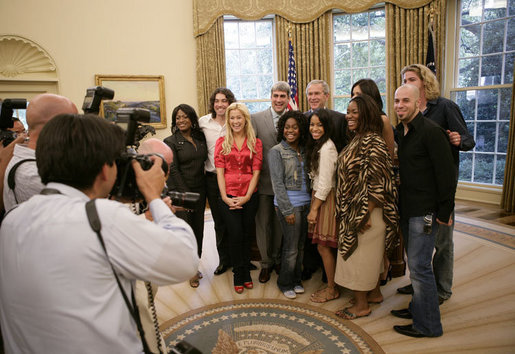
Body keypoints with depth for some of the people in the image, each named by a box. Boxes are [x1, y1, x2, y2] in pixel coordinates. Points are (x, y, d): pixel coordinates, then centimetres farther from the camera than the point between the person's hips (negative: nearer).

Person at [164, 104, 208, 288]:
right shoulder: (170, 141, -3)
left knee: (198, 228, 8)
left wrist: (200, 194, 5)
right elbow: (173, 170, -8)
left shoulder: (200, 137, 9)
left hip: (200, 190, 4)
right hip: (180, 191, -4)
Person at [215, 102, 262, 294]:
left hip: (249, 196, 1)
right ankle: (239, 274, 16)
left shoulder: (255, 143, 5)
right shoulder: (222, 142, 6)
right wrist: (224, 197, -9)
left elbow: (256, 172, 0)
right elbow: (220, 171, 1)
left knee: (246, 235, 9)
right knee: (236, 235, -3)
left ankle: (245, 273, 27)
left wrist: (247, 197, -9)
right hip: (228, 196, -1)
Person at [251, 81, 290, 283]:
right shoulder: (256, 118, -2)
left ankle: (277, 259, 33)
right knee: (263, 223, 9)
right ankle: (266, 263, 26)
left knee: (280, 223, 14)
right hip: (264, 181, -1)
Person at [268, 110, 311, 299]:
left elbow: (308, 178, 15)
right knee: (291, 248, 1)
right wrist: (287, 210, -13)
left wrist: (311, 202, 6)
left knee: (301, 245, 13)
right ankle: (285, 283, 21)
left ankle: (296, 280, 30)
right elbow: (278, 183, -10)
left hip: (305, 203, 6)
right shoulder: (276, 151, -6)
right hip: (289, 204, -6)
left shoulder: (303, 150, 11)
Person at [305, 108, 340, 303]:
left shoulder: (326, 148, -17)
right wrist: (314, 205, 11)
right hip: (318, 196, 9)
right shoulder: (317, 145, 13)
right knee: (324, 247, 14)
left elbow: (325, 183, -19)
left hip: (325, 199, -9)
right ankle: (331, 285, 27)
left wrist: (314, 208, -14)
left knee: (323, 246, 0)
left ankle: (332, 290, 16)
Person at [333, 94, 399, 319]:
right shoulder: (357, 139, 10)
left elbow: (376, 181, -23)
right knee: (368, 254, 20)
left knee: (360, 254, 3)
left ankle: (361, 305, 19)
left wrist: (366, 214, -22)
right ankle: (374, 293, 37)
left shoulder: (372, 141, -19)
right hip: (353, 211, 9)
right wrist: (346, 213, 16)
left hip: (365, 211, -9)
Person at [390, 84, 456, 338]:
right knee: (414, 262, 18)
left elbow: (447, 174, -16)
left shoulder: (431, 131, -15)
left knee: (419, 266, -2)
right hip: (407, 209, 8)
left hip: (425, 211, -8)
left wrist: (445, 212, -15)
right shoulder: (401, 131, 11)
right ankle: (418, 307, 35)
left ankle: (427, 325, 14)